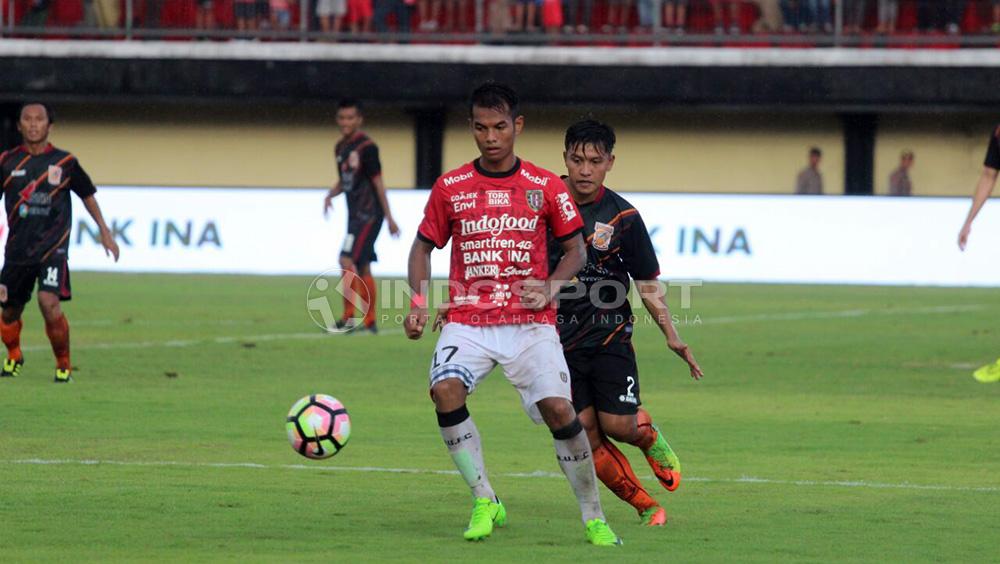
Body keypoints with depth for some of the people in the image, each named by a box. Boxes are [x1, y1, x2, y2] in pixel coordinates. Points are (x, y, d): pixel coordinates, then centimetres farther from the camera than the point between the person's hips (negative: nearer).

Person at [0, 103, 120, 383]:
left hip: (53, 246, -3)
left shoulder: (64, 162, 1)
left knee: (49, 302, -22)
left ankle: (64, 364, -3)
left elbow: (87, 195, 15)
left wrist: (104, 231, 18)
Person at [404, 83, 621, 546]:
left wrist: (550, 287, -8)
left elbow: (575, 249, 11)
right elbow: (423, 246, 15)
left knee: (558, 408, -18)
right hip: (467, 321, 1)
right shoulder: (450, 187, 5)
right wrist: (418, 302, -1)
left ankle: (594, 517, 1)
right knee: (445, 390, -27)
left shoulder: (545, 187, 2)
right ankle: (485, 503, -14)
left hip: (529, 322, -1)